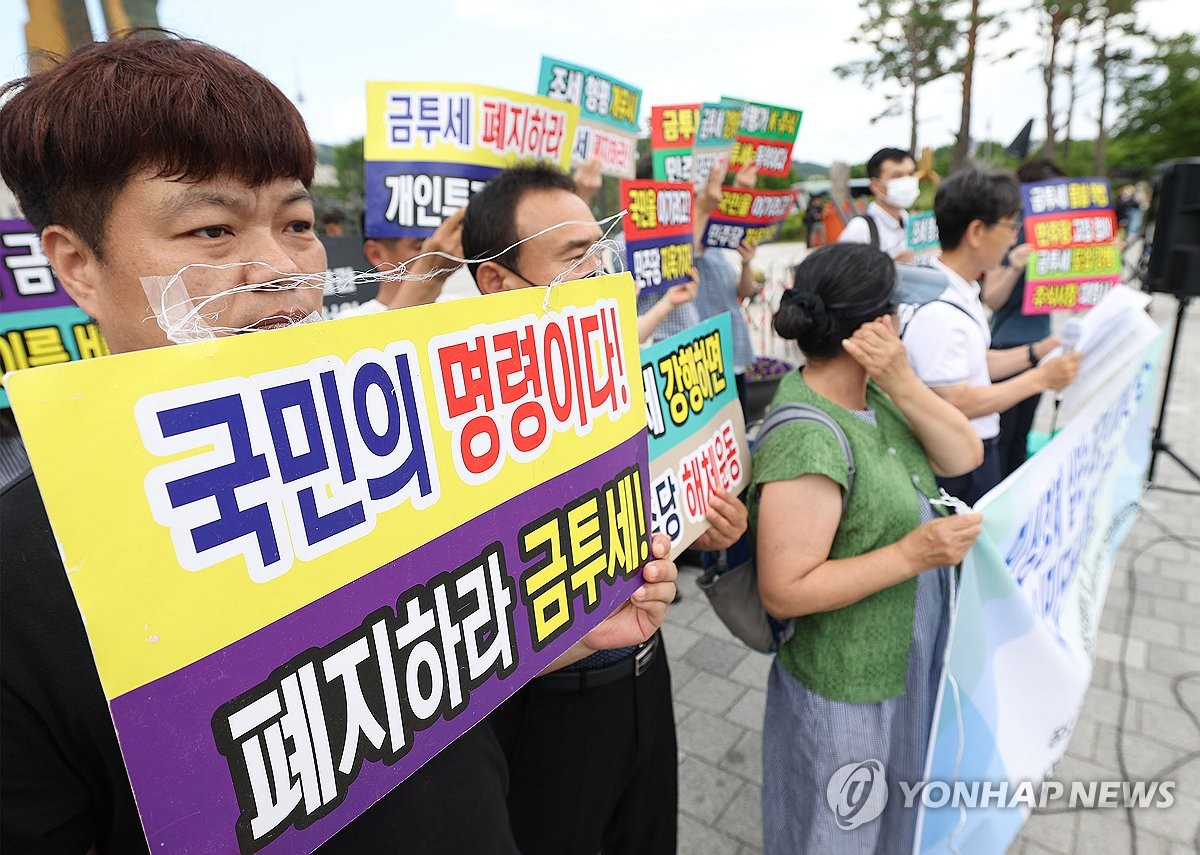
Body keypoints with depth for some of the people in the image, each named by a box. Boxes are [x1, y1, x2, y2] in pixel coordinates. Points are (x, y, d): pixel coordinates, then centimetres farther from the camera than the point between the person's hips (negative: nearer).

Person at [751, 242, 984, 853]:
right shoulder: (807, 441, -32)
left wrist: (902, 383, -20)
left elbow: (964, 456, -6)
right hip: (848, 693, -8)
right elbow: (784, 592, -29)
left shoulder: (871, 394, -4)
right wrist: (912, 554, -28)